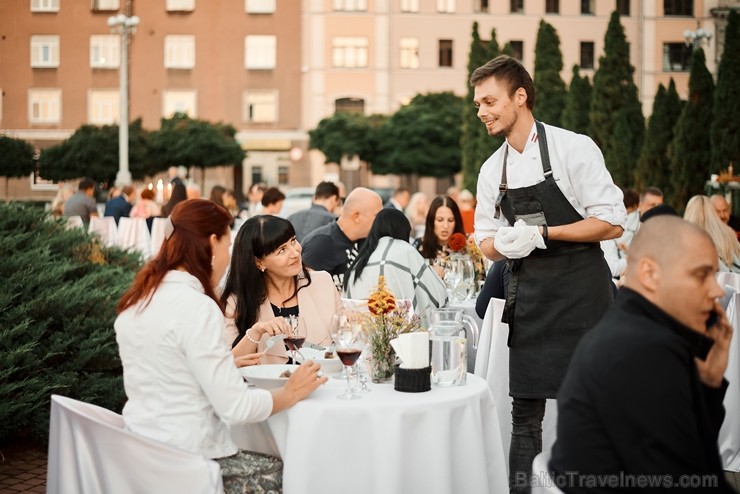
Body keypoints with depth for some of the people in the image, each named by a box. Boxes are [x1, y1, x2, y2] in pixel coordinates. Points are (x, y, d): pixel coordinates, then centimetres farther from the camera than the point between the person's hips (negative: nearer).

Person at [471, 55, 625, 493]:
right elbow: (487, 243, 15)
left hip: (580, 293, -5)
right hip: (528, 299, 5)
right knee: (525, 413, 8)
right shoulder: (493, 170, 9)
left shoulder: (573, 148, -8)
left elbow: (612, 224, -12)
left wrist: (541, 233, -17)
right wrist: (501, 245, -9)